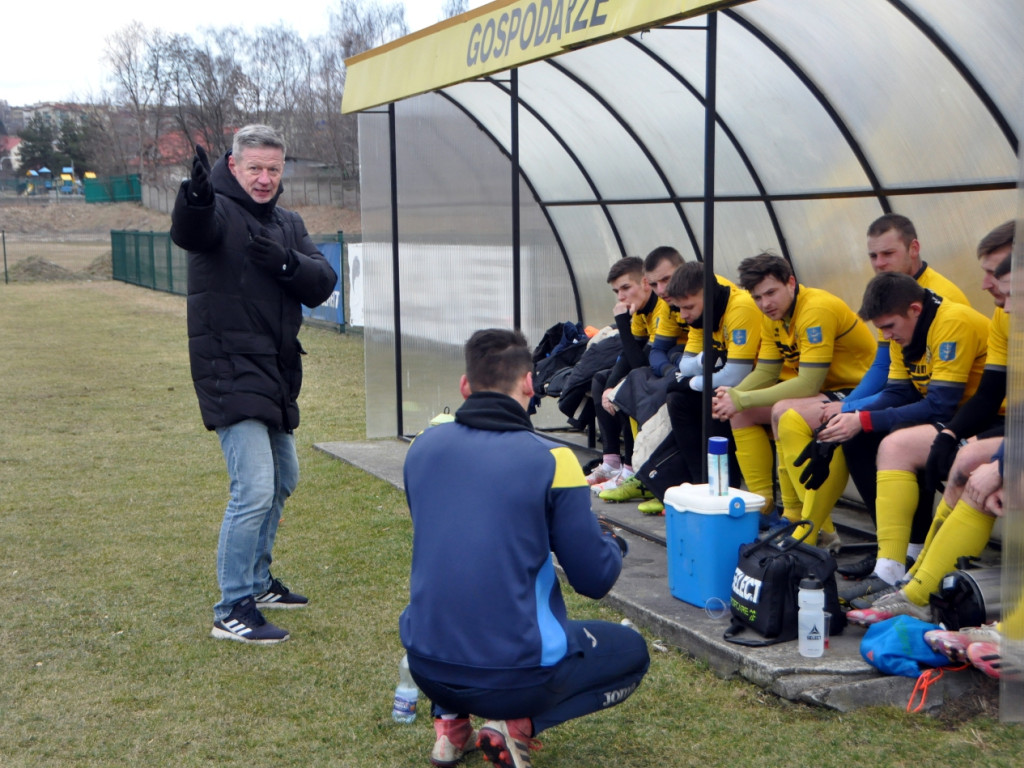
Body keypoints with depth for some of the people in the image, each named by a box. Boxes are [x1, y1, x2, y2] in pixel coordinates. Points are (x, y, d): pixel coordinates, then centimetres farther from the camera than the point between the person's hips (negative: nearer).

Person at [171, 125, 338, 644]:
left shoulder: (288, 225, 12)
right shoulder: (219, 211, -9)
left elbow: (322, 284, 0)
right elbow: (188, 231, -34)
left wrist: (286, 262, -19)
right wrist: (195, 199, -56)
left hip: (276, 375, 9)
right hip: (230, 372, -8)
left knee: (282, 480, 20)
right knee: (254, 489, -15)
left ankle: (257, 580, 37)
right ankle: (232, 611, -4)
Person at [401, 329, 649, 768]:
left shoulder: (423, 447, 1)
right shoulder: (551, 460, -13)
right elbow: (595, 581, -7)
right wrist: (614, 546, 17)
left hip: (425, 668, 5)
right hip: (515, 674, -5)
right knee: (632, 652, 21)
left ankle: (449, 722, 18)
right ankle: (518, 726, -1)